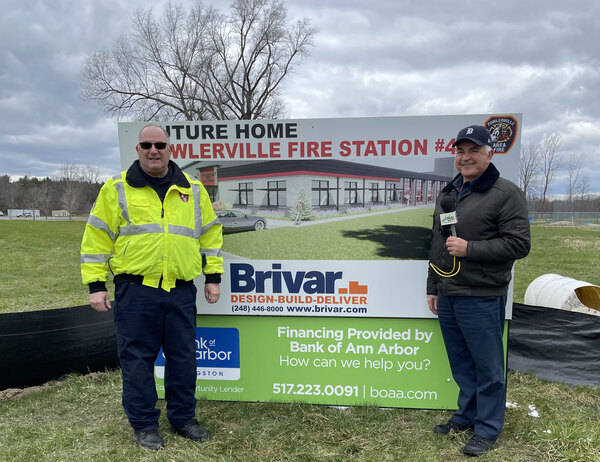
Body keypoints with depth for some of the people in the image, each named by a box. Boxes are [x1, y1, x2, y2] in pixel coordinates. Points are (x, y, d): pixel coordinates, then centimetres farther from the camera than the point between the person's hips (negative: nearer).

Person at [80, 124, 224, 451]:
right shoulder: (117, 189, 2)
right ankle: (144, 425, 22)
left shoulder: (193, 190, 10)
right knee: (138, 359, 5)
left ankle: (183, 417, 28)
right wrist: (95, 284, -3)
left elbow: (210, 233, 14)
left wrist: (213, 276, 9)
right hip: (135, 291, -2)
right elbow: (97, 237, 2)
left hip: (180, 291, 3)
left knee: (183, 358, 10)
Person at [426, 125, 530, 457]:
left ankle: (487, 429, 21)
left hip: (481, 298, -7)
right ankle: (466, 416, 34)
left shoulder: (505, 193, -8)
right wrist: (432, 287, 18)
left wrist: (469, 248, -19)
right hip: (447, 296, 7)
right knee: (461, 364, 18)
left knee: (487, 366, 6)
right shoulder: (447, 194, 14)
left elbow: (519, 244, -14)